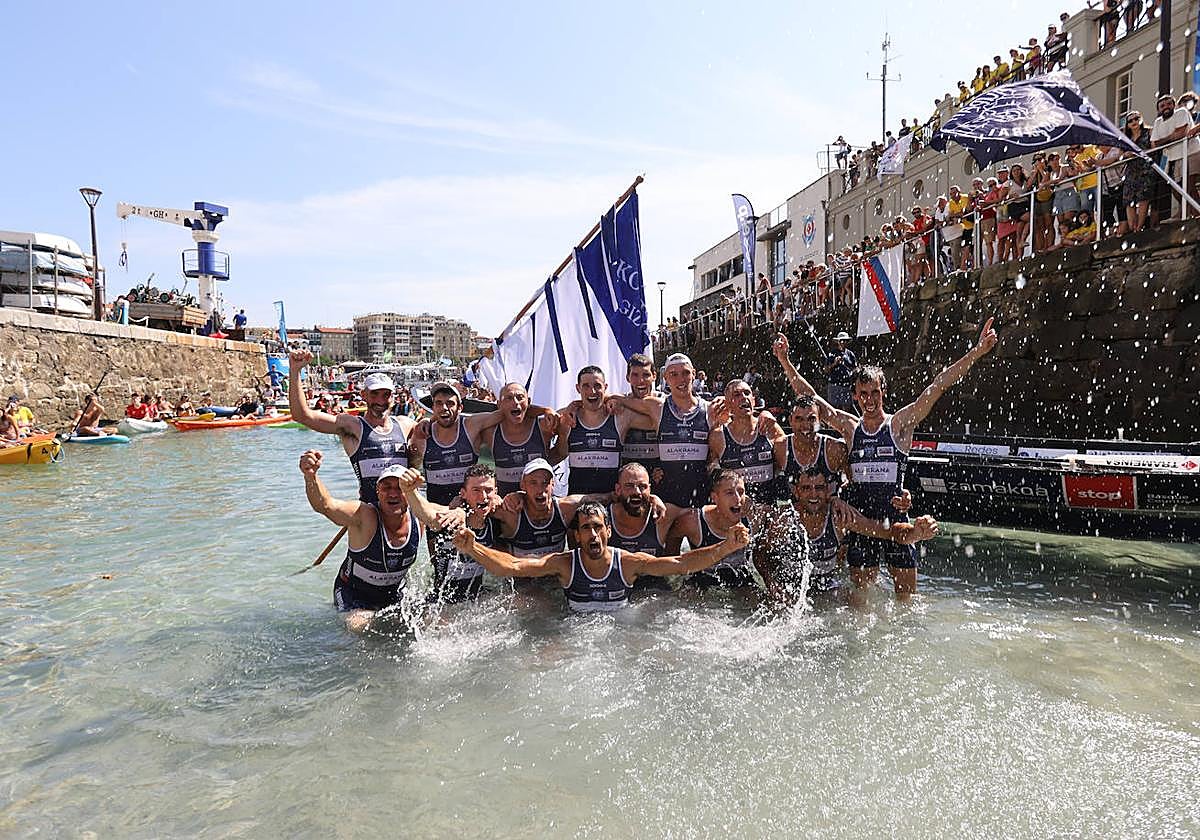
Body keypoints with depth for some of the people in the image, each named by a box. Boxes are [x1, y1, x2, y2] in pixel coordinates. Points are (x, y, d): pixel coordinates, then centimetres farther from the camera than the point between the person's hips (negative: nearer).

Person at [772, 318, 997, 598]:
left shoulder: (900, 423, -1)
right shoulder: (849, 427, 5)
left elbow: (937, 387, -8)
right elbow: (808, 396, 6)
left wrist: (977, 352, -14)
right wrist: (785, 361, 3)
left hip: (894, 516, -2)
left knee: (907, 596, 6)